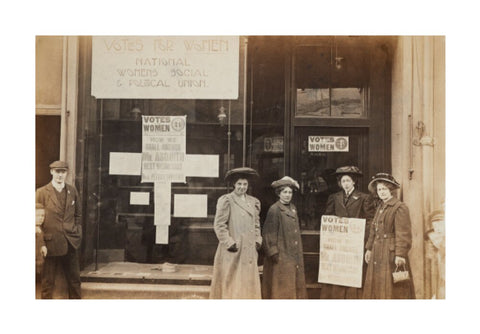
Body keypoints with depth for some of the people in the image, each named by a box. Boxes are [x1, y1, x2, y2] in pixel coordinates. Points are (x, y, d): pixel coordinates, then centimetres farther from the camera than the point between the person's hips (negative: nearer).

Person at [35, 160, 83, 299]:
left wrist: (78, 234, 6)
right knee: (48, 280, 7)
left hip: (70, 243, 3)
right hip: (51, 242, -3)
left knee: (74, 279, 12)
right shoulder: (41, 192, -4)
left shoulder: (73, 191, 6)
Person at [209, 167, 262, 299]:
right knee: (231, 285, -1)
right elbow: (219, 225, -9)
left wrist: (258, 241, 9)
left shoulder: (254, 202, 13)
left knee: (248, 284, 8)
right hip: (232, 253, -5)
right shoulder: (226, 200, -5)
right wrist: (229, 243, -13)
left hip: (249, 252, 6)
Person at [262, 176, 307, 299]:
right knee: (281, 288, 0)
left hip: (294, 255, 8)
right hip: (281, 256, -8)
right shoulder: (274, 209, -13)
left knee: (295, 285, 12)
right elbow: (269, 233, -14)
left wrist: (299, 252, 16)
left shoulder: (293, 208, 11)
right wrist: (273, 252, -17)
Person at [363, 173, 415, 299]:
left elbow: (403, 234, -16)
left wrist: (400, 254, -20)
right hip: (377, 255, 8)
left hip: (391, 254, -8)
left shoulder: (400, 207, -10)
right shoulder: (380, 208, 16)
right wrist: (369, 248, 16)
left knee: (391, 289, -4)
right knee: (376, 287, 11)